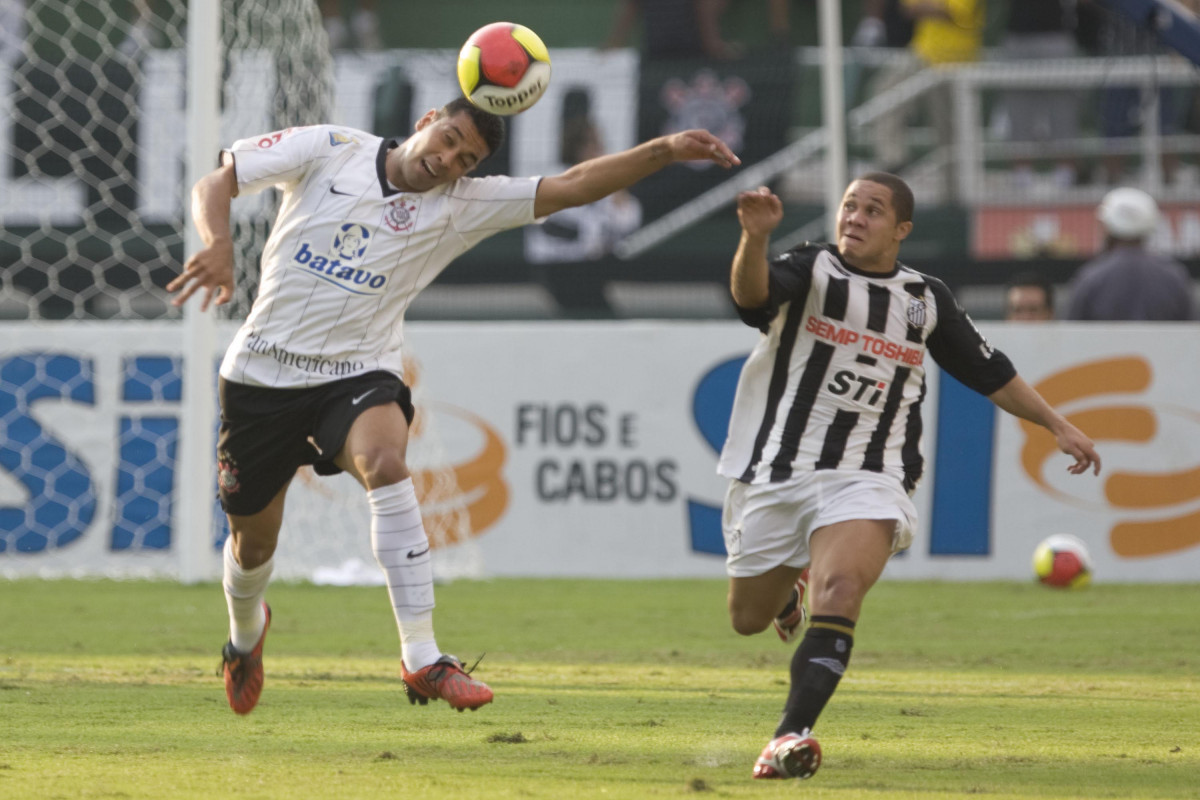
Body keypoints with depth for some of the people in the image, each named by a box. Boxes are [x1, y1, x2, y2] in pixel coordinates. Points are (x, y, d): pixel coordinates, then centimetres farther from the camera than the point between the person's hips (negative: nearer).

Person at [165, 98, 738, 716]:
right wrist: (217, 244, -22)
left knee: (385, 464, -33)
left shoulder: (460, 207, -1)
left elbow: (571, 187, -7)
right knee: (252, 540, 10)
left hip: (358, 373, -1)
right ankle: (246, 630, 48)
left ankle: (421, 658, -33)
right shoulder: (329, 150, -3)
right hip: (263, 371, 1)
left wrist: (666, 150, -17)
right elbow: (215, 184, -1)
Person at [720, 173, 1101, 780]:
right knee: (749, 617, 13)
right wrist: (754, 239, -46)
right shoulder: (810, 271, -2)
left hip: (866, 480, 0)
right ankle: (788, 585, 50)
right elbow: (752, 293, -25)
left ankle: (793, 735, -32)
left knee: (839, 591, -27)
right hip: (776, 473, 0)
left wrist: (1058, 425, 19)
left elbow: (989, 371, 22)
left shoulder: (925, 300, 9)